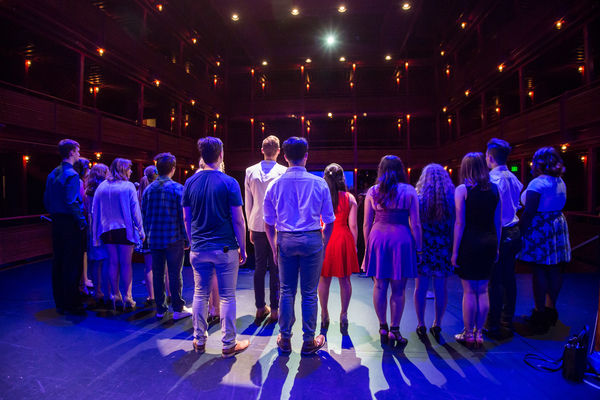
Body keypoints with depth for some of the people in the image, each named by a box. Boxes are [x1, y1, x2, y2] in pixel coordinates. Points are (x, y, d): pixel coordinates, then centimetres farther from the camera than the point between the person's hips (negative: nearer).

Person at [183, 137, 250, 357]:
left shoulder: (190, 183, 3)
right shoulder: (229, 182, -10)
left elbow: (186, 219, 8)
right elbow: (238, 220, -10)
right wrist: (242, 248, -1)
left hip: (199, 248, 4)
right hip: (225, 248, -4)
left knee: (200, 295, 15)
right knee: (227, 297, 6)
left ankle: (199, 341, 27)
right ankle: (229, 344, 15)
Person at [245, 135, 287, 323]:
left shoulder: (250, 171, 3)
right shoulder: (284, 172, -8)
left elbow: (248, 203, 7)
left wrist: (250, 227, 15)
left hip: (257, 226, 3)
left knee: (259, 267, 10)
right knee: (275, 269, 4)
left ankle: (260, 308, 18)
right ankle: (275, 310, 11)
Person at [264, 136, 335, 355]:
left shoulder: (275, 184, 0)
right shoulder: (319, 183, -4)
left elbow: (269, 223, 4)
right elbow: (329, 221, -1)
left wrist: (274, 248, 14)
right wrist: (324, 246, 10)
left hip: (285, 241, 2)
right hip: (312, 240, -1)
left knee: (287, 292, 13)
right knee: (309, 294, 8)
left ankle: (285, 340, 25)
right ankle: (309, 342, 21)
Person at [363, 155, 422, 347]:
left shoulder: (372, 192, 4)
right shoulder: (409, 191, 0)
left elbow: (366, 224, 5)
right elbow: (415, 224, -2)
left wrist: (368, 245, 13)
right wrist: (418, 249, 5)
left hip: (377, 239, 2)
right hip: (401, 240, -2)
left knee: (379, 286, 12)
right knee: (398, 290, 7)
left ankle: (383, 328, 22)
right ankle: (394, 330, 16)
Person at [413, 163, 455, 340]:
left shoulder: (419, 199, -6)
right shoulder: (452, 199, -2)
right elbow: (455, 226, 0)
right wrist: (454, 249, 6)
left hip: (423, 247, -1)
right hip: (444, 248, 1)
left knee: (420, 287, 9)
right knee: (441, 288, 10)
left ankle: (421, 325, 16)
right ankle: (437, 325, 20)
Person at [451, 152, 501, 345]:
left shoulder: (462, 189, -9)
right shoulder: (495, 189, 5)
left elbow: (460, 223, -12)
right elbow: (498, 222, 8)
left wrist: (455, 251, -8)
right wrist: (496, 246, 16)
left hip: (469, 242, -5)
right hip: (489, 242, 5)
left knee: (469, 291, 5)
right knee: (483, 290, 13)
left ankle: (468, 334, 16)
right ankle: (479, 333, 23)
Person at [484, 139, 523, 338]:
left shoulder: (493, 179, -17)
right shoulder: (513, 177, 8)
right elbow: (519, 203, 10)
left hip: (499, 234, -8)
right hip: (514, 231, 8)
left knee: (495, 280, -1)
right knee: (509, 277, 15)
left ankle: (493, 326, 7)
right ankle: (507, 319, 27)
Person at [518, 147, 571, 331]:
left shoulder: (537, 183, -17)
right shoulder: (560, 182, 10)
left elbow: (529, 212, -20)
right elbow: (557, 207, 13)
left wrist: (521, 231, -14)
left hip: (539, 229, -9)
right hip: (558, 226, 9)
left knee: (539, 271, -2)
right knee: (554, 270, 14)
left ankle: (540, 313, 6)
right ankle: (550, 309, 26)